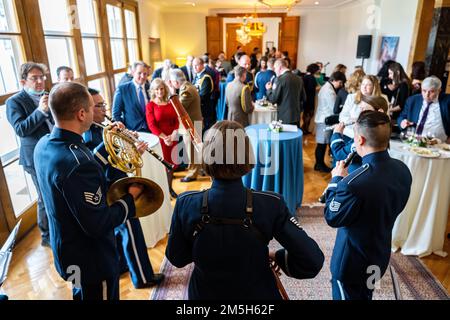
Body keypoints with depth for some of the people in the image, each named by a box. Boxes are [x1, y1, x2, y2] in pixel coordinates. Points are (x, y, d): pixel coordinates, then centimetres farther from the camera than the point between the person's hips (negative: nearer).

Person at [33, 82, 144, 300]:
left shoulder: (44, 144, -5)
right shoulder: (77, 163, -36)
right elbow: (99, 225, -31)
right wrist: (130, 198, -17)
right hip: (91, 260, -9)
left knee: (82, 294, 31)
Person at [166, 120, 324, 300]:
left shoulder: (186, 204, -23)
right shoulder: (270, 205, -27)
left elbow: (176, 258, -8)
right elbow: (312, 261, -23)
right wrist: (276, 257, -6)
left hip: (204, 294, 1)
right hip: (256, 294, 0)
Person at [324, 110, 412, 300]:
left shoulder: (353, 184, -37)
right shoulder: (403, 170, -11)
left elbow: (332, 218, -20)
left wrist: (336, 180, -11)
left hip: (353, 262, -6)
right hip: (381, 255, 7)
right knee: (365, 295, 29)